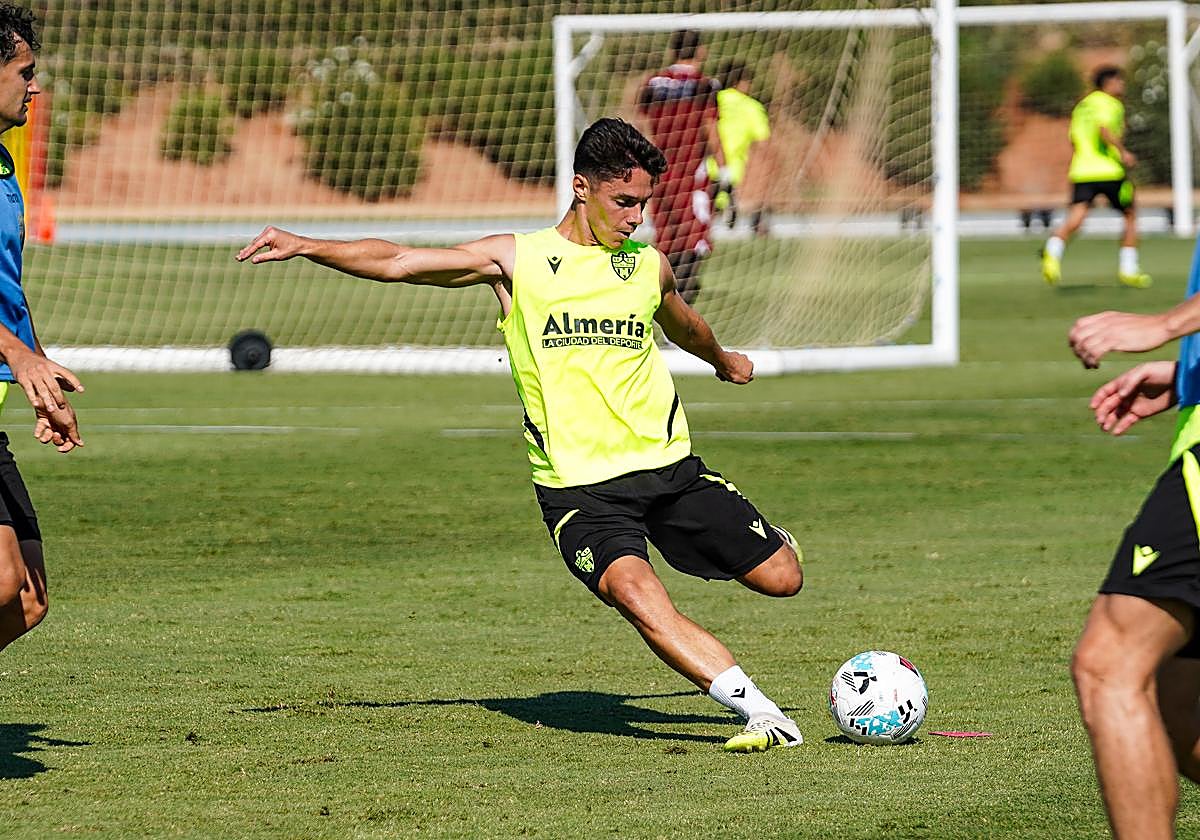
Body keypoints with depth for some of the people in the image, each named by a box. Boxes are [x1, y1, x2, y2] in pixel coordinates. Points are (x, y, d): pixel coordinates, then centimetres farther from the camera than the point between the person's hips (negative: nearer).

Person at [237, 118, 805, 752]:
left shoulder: (648, 266, 10)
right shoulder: (516, 259, 1)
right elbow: (398, 263, -3)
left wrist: (722, 358, 54)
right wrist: (305, 245, -14)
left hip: (668, 467, 4)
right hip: (578, 486, -4)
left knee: (782, 578, 2)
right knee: (634, 592, -30)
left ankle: (766, 541, 40)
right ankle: (762, 714, -31)